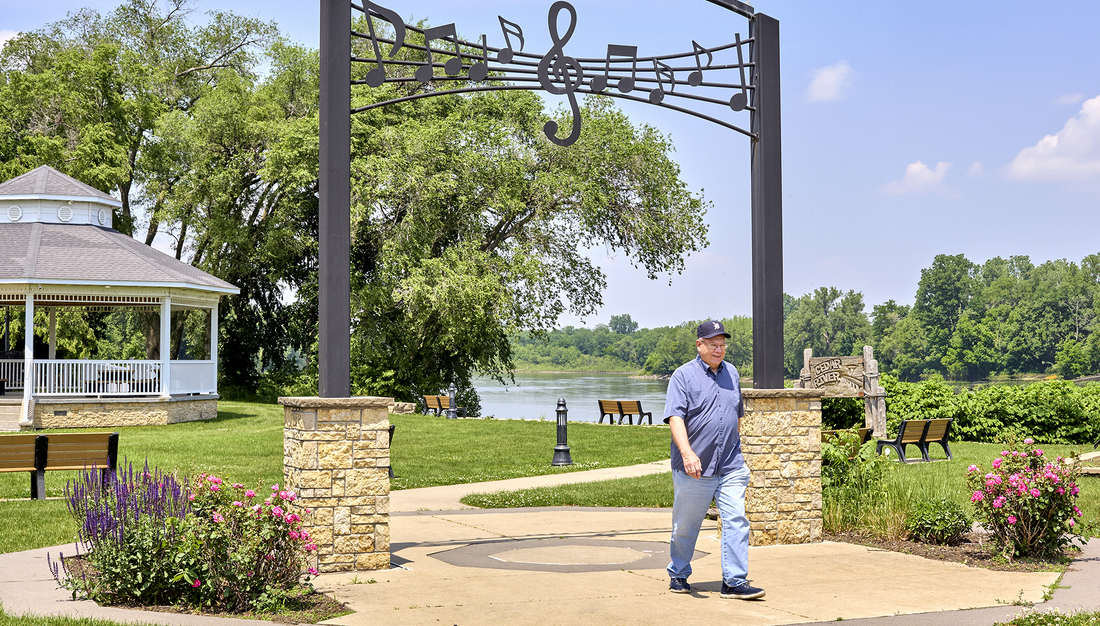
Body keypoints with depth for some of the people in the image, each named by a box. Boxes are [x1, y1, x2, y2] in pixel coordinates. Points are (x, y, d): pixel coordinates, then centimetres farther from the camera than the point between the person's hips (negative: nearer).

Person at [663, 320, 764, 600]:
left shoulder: (731, 373, 13)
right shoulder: (683, 375, -5)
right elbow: (675, 417, -16)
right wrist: (687, 453, -30)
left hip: (730, 467, 4)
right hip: (694, 468, -4)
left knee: (736, 521, -7)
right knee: (686, 525, 9)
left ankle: (734, 582, -4)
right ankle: (678, 575, 28)